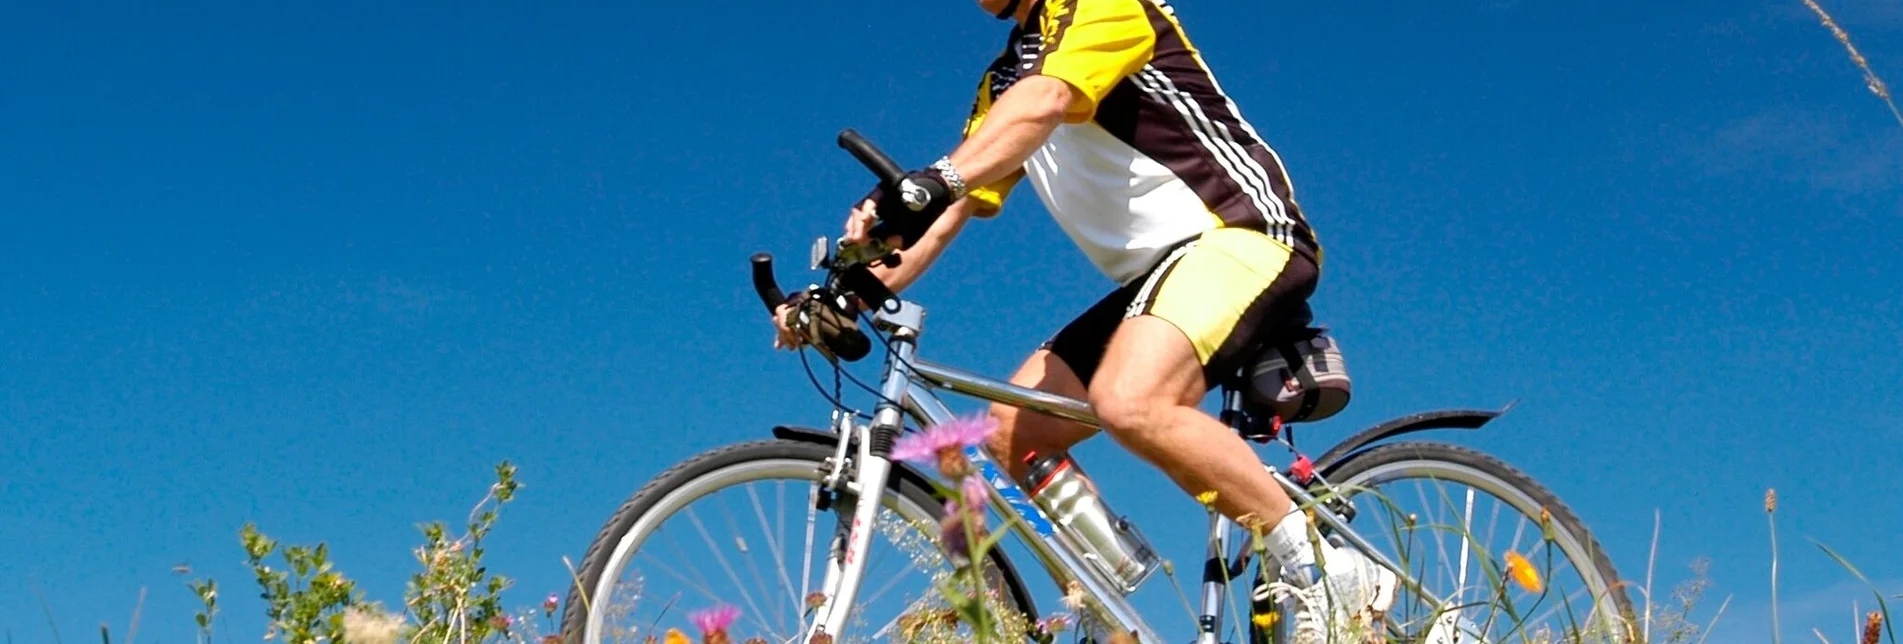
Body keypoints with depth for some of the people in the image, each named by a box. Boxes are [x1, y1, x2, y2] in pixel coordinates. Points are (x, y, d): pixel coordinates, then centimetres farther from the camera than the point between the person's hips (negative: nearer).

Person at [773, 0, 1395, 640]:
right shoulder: (1003, 82, 18)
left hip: (1241, 233, -9)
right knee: (1011, 431, 0)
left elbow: (1045, 102, -29)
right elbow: (948, 213, 12)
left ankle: (1329, 571, -23)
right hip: (1158, 269, 9)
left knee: (1127, 402, -33)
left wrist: (936, 178, -45)